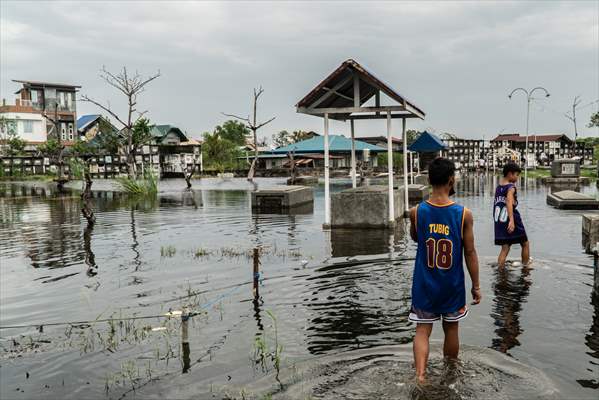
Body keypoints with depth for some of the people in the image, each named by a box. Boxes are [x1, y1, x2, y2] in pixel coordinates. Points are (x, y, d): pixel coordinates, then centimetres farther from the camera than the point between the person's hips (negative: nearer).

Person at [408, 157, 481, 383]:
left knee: (422, 331, 6)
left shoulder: (416, 212, -10)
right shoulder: (463, 214, -13)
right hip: (452, 286, 0)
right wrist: (476, 285, 3)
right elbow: (470, 252, -8)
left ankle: (420, 375, -10)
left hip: (424, 285, 0)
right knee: (451, 329, 18)